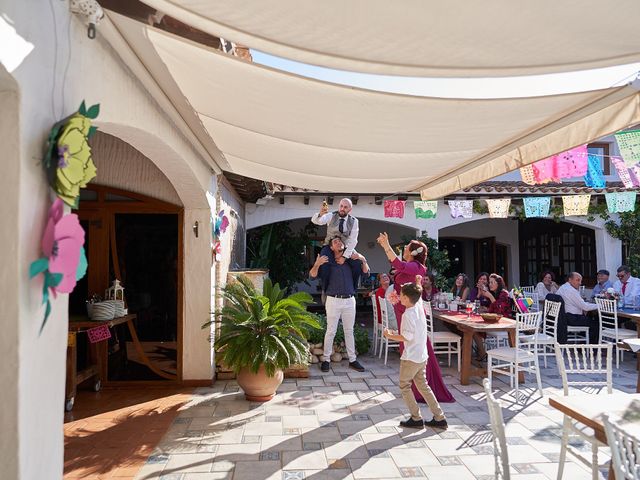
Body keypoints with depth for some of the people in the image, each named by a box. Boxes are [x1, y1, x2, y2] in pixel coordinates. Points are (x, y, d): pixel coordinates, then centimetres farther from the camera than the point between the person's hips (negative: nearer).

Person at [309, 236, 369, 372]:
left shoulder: (351, 261, 8)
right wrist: (317, 264, -28)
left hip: (350, 300, 3)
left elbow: (366, 272, 8)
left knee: (349, 331, 11)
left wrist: (363, 259, -9)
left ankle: (352, 360, 19)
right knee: (331, 331, 1)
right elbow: (312, 275, -8)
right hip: (333, 300, -3)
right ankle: (326, 359, 12)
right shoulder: (328, 262, -2)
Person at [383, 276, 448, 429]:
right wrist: (418, 283, 32)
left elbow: (407, 337, -23)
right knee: (423, 386, 17)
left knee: (404, 386, 8)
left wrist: (390, 335, -12)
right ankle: (439, 418, 18)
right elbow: (418, 295, 25)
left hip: (411, 357, -8)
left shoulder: (407, 314, -20)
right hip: (422, 356, 8)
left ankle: (416, 418, 11)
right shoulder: (419, 306, 2)